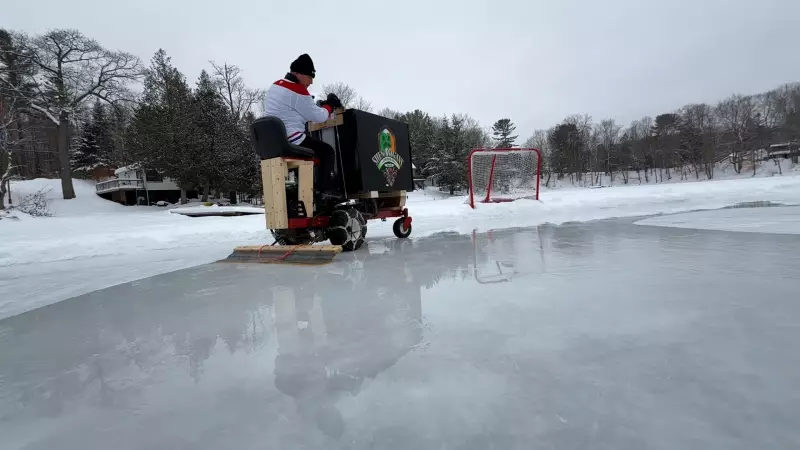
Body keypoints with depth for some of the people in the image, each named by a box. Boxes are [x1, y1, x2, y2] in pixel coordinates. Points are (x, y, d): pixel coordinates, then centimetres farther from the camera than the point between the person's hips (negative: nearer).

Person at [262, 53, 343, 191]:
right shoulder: (297, 90, -14)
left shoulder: (275, 86, 14)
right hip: (290, 142, -9)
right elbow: (318, 117, -10)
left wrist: (321, 104, 15)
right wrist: (330, 104, 8)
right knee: (327, 151, 7)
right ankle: (324, 189, 5)